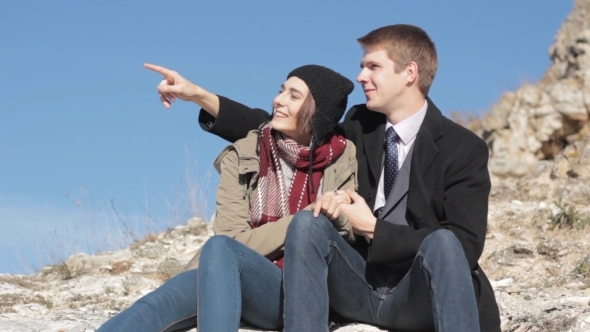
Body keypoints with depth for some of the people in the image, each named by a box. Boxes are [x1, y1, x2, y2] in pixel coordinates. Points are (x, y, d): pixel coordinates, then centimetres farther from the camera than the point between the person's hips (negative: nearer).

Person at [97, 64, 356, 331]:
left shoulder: (341, 159, 4)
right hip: (235, 286, 1)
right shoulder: (243, 157, 4)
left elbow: (348, 244, 8)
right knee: (159, 306, -34)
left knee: (220, 249, -34)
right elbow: (237, 240, -4)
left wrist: (337, 216, -13)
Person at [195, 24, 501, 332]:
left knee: (442, 242, -35)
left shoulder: (464, 149, -7)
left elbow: (465, 246, -16)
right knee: (307, 222, -21)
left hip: (419, 298, -4)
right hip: (362, 289, 4)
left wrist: (374, 229, -18)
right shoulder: (360, 125, 8)